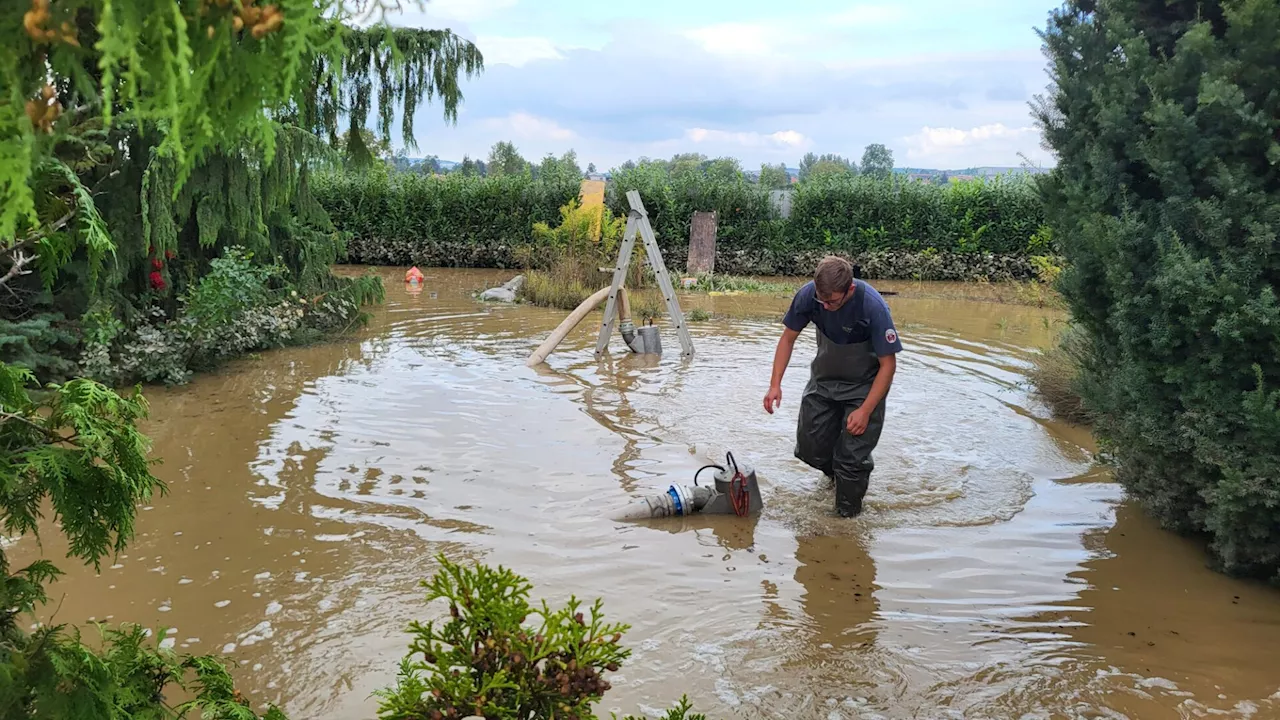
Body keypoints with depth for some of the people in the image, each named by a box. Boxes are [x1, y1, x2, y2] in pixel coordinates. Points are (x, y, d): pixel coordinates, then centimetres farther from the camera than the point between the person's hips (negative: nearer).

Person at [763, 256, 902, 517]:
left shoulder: (873, 307, -32)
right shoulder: (808, 294, -21)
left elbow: (888, 364, -22)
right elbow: (788, 338, -5)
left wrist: (865, 411, -24)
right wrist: (775, 384, -14)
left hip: (863, 386, -4)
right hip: (824, 380, 4)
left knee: (851, 459, -8)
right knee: (810, 449, 4)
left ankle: (848, 517, 16)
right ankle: (837, 475, 38)